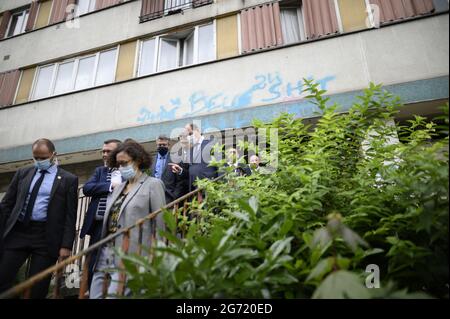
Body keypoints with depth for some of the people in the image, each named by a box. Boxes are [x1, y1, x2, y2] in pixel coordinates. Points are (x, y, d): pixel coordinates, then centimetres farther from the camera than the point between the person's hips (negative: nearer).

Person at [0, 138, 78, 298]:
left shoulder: (68, 179, 1)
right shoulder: (22, 173, 13)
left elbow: (70, 216, -2)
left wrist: (66, 245, -8)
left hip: (46, 237, -3)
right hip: (17, 232, 3)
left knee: (37, 288, 3)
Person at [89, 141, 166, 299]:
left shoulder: (153, 184, -3)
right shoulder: (119, 187, 18)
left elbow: (160, 224, -6)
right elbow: (108, 217, 18)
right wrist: (103, 248, 10)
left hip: (129, 255, -7)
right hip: (106, 252, 7)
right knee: (95, 294, 7)